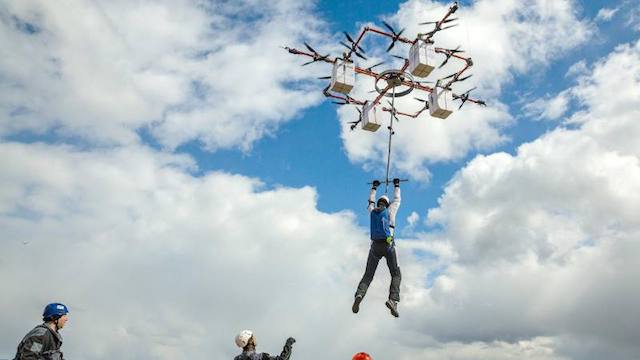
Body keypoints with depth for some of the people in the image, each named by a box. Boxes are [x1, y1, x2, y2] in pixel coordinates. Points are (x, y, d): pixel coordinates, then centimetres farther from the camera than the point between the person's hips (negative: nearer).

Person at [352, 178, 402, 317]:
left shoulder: (372, 212, 16)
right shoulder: (390, 210, 10)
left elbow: (371, 201, 37)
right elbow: (397, 199, 27)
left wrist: (374, 188, 51)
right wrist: (396, 185, 42)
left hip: (375, 246, 2)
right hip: (388, 245, -2)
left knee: (368, 275, 3)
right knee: (396, 274, 3)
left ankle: (359, 294, -25)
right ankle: (393, 299, -21)